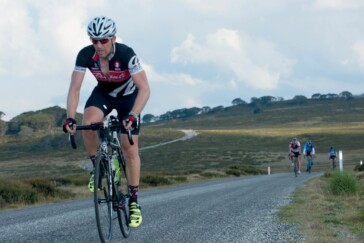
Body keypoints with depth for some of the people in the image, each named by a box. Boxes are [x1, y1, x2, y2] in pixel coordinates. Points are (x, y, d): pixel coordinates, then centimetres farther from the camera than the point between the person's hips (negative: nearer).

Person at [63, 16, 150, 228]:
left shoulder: (126, 54, -34)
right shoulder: (85, 55, -25)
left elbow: (145, 89, -38)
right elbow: (74, 89, -23)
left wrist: (132, 116, -51)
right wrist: (70, 118, -37)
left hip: (128, 96, -2)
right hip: (103, 94, 2)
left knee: (130, 149, -8)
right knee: (88, 123, -30)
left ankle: (134, 201, 4)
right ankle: (96, 166, -4)